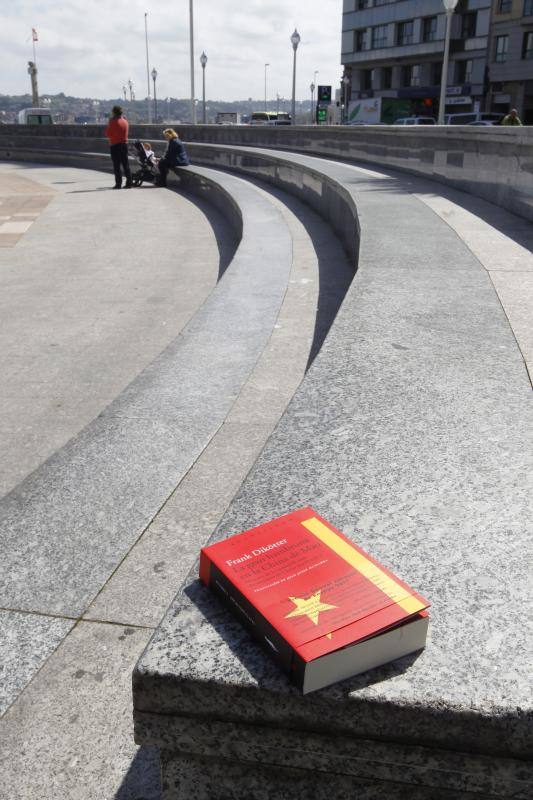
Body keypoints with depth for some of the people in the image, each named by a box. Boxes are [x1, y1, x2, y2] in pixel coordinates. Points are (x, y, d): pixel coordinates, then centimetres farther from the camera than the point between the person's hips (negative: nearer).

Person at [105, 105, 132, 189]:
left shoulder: (113, 122, -12)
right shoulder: (125, 121, 7)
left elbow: (108, 134, -10)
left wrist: (109, 124, 3)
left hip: (115, 145, -6)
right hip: (124, 144, 6)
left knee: (116, 166, -2)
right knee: (125, 164, 9)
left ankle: (118, 183, -5)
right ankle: (129, 183, 8)